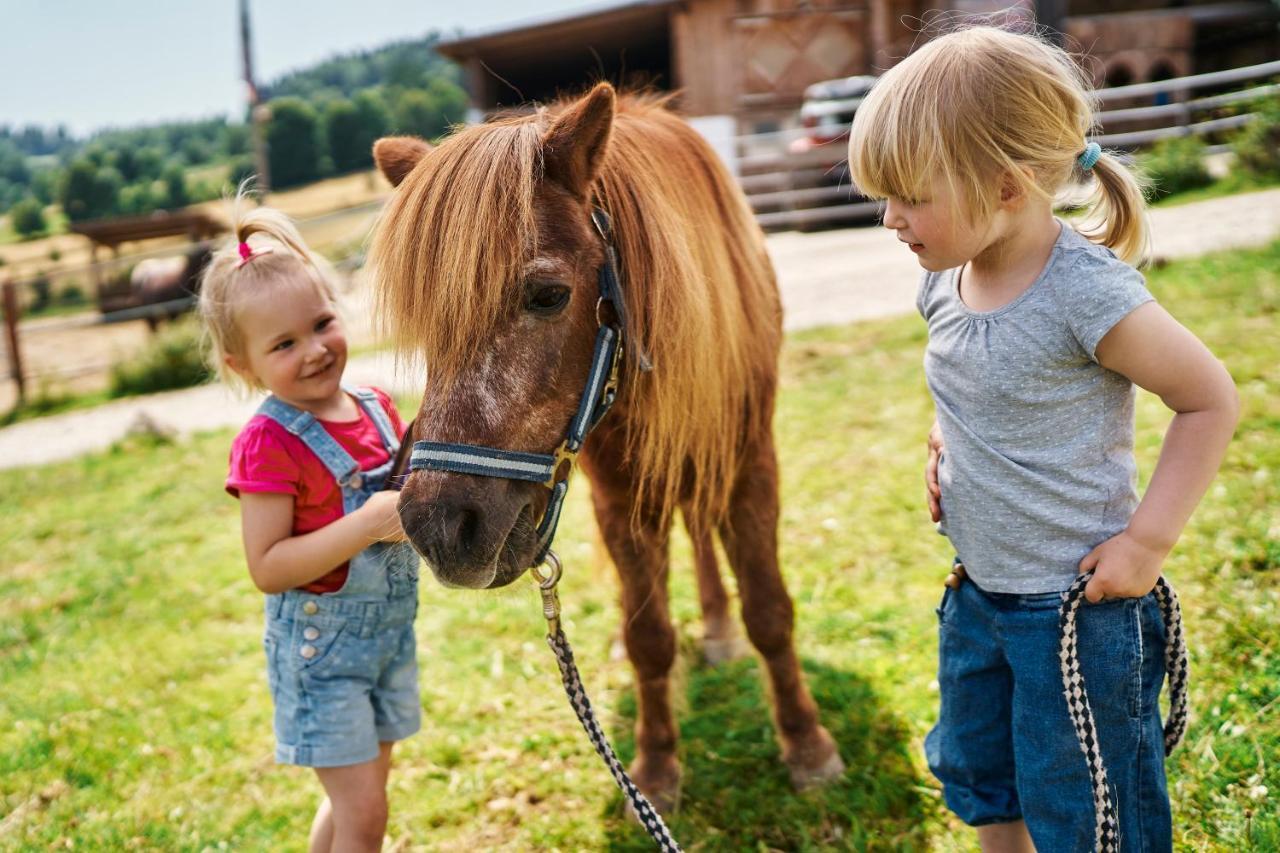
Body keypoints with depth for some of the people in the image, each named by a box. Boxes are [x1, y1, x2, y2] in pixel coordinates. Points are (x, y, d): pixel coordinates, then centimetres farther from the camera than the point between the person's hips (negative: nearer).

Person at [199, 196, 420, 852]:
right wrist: (369, 523, -30)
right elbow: (267, 568, -23)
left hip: (391, 628, 7)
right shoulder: (269, 442, -20)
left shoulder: (377, 406, 0)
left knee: (357, 793, 21)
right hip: (320, 645, -7)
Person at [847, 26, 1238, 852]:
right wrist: (949, 456, 3)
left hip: (1079, 608, -7)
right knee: (978, 786, 24)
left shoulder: (1091, 296, -25)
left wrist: (1149, 539, -18)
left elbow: (1211, 400, -14)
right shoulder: (946, 281, -3)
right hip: (976, 597, 7)